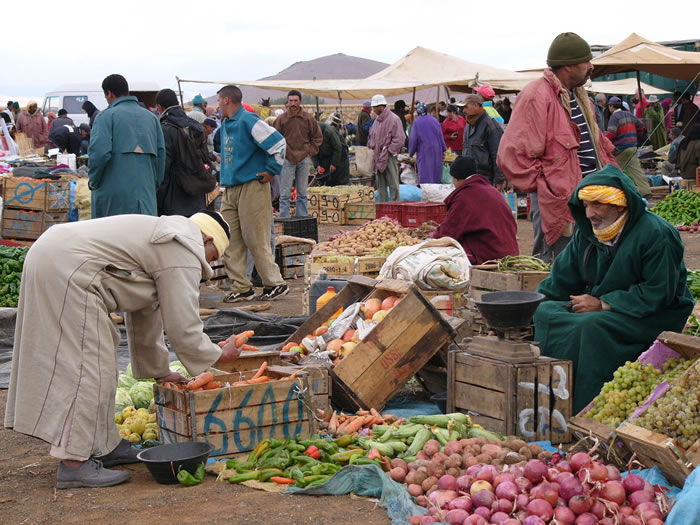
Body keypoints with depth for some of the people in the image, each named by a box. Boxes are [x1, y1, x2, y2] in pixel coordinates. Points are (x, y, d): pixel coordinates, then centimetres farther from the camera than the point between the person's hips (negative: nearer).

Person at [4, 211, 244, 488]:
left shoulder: (164, 242, 25)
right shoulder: (184, 256, -6)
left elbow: (145, 315, 30)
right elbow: (182, 328, -8)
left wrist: (157, 369, 33)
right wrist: (218, 355, 8)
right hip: (68, 270, -11)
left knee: (99, 364, 16)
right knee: (88, 366, -9)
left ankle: (103, 446, 24)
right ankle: (73, 464, -9)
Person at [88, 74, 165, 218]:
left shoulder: (106, 116, -3)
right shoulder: (151, 117, 13)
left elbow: (99, 152, -15)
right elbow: (161, 153, 10)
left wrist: (93, 182, -2)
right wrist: (154, 185, 16)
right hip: (146, 191, 4)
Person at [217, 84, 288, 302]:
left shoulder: (248, 121, -12)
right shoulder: (225, 124, 16)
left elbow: (278, 142, -18)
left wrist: (272, 171, -12)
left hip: (252, 188, -9)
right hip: (230, 189, 9)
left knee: (256, 241, -5)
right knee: (230, 242, 5)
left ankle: (275, 284, 6)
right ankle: (241, 287, 11)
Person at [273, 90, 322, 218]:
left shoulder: (308, 119, 4)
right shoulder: (281, 119, -1)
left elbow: (318, 137, 12)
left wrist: (310, 151, 2)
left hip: (304, 159, 2)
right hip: (287, 159, -2)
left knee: (302, 193, 9)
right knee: (285, 193, -3)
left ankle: (302, 218, 15)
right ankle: (284, 219, 0)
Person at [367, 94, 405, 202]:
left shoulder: (393, 119, -10)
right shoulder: (377, 120, 15)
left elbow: (400, 139, -13)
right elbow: (372, 136, 26)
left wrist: (388, 151, -14)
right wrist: (371, 146, 10)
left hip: (389, 157, -8)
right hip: (377, 156, 8)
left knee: (393, 184, -6)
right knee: (381, 184, 11)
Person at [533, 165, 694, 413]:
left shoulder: (656, 234, -16)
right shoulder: (587, 233, 6)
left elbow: (658, 294, -19)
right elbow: (560, 280, 11)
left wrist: (603, 304, -20)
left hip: (655, 316, -7)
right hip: (600, 308, 8)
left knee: (591, 327, -34)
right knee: (542, 313, -13)